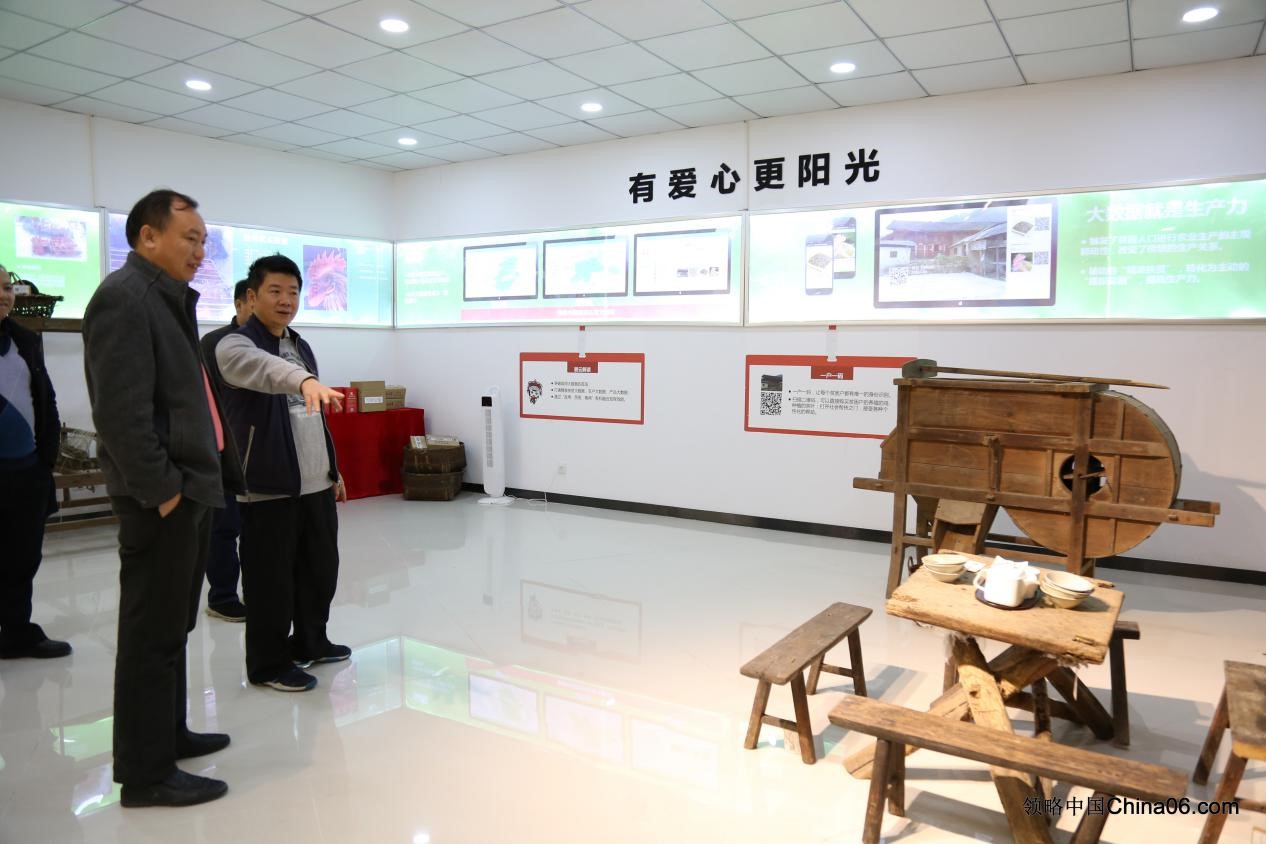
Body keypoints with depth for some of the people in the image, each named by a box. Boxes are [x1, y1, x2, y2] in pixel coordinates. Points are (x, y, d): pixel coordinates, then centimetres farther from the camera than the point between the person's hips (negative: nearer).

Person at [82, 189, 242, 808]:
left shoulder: (168, 298, 17)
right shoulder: (124, 296, -13)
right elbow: (120, 410, -22)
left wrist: (214, 473, 15)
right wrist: (160, 488, -19)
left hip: (191, 487, 10)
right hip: (161, 497, -10)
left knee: (172, 626, 19)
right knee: (153, 633, -1)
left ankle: (168, 733, 33)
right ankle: (146, 773, 10)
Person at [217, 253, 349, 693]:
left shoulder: (302, 347, 15)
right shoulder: (236, 345, -9)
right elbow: (263, 367, -35)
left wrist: (333, 469, 21)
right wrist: (304, 380, -55)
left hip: (316, 482, 8)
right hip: (269, 486, -7)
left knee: (321, 567, 15)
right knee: (272, 579, 0)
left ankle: (310, 642, 33)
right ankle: (268, 664, 15)